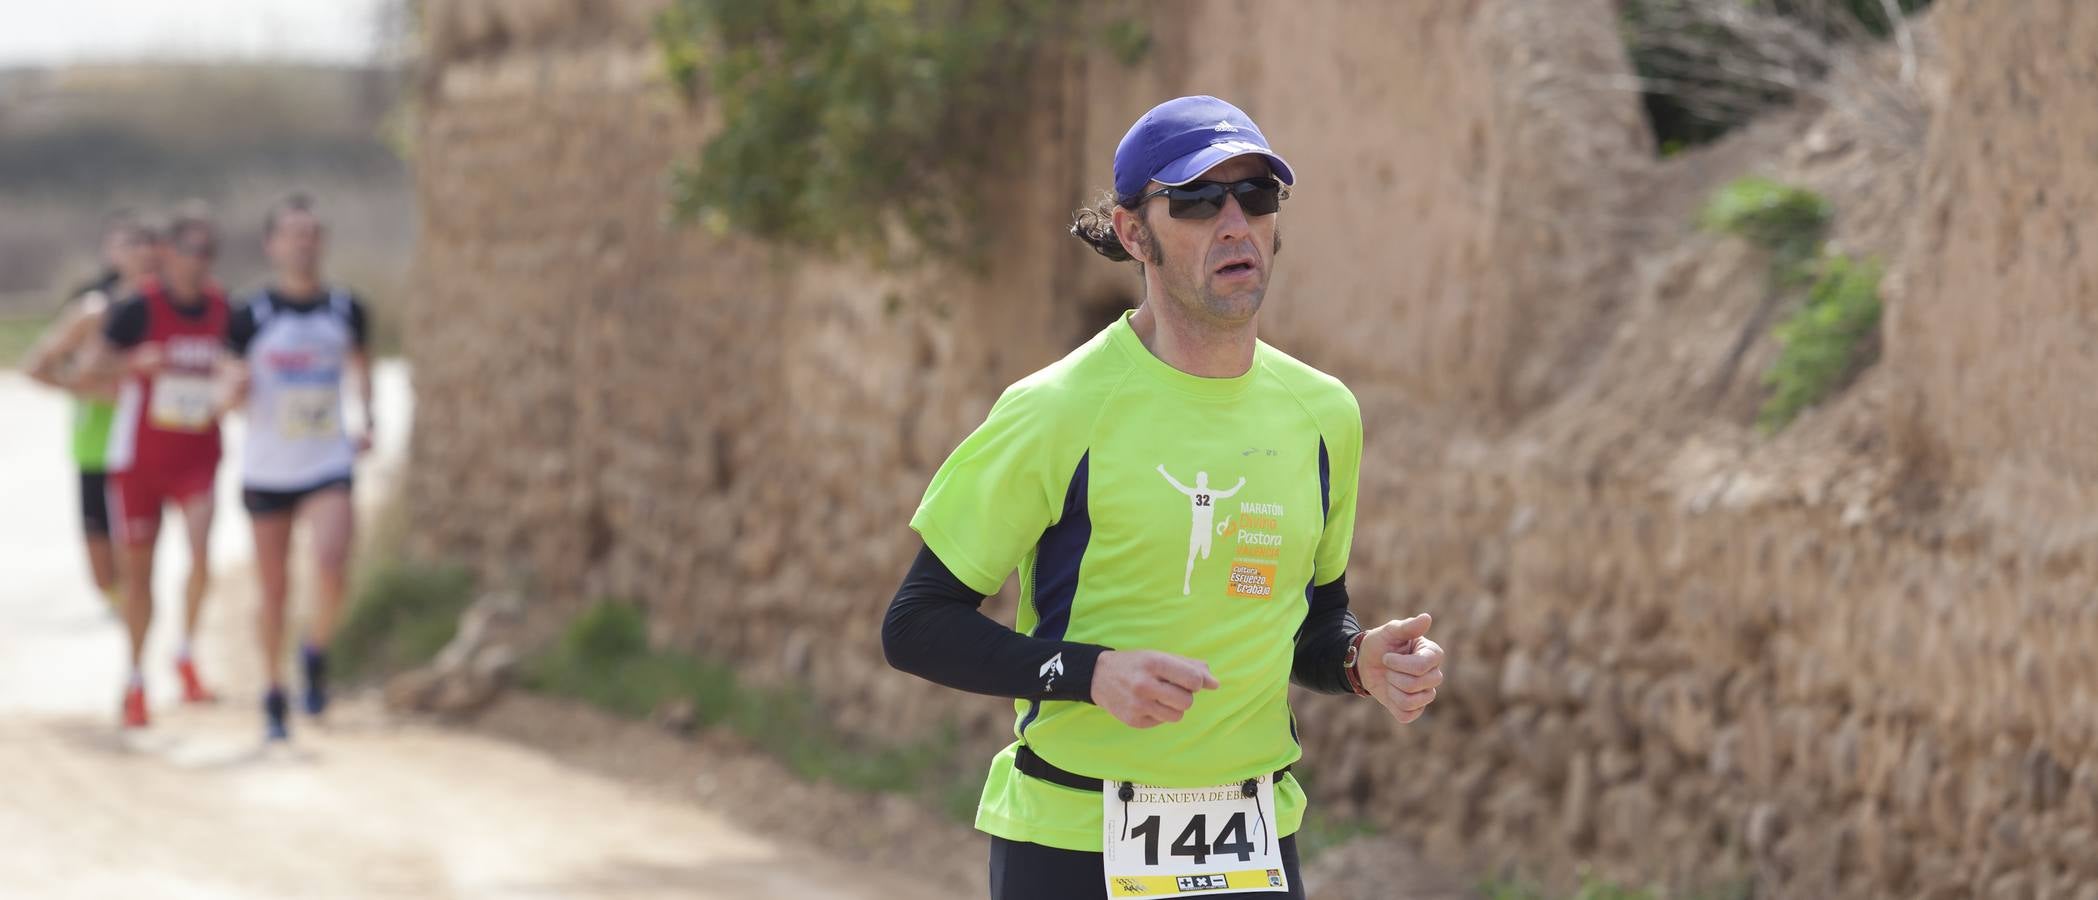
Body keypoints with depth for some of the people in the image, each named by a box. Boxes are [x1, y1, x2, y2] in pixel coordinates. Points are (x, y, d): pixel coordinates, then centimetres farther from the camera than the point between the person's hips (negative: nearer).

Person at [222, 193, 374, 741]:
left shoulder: (345, 310, 2)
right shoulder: (252, 317, -5)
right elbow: (233, 396, 0)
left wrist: (367, 421, 10)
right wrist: (237, 386, -23)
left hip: (328, 467, 1)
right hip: (266, 470, -1)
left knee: (331, 569, -22)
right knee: (274, 589, 5)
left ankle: (317, 652, 6)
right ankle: (275, 695, 22)